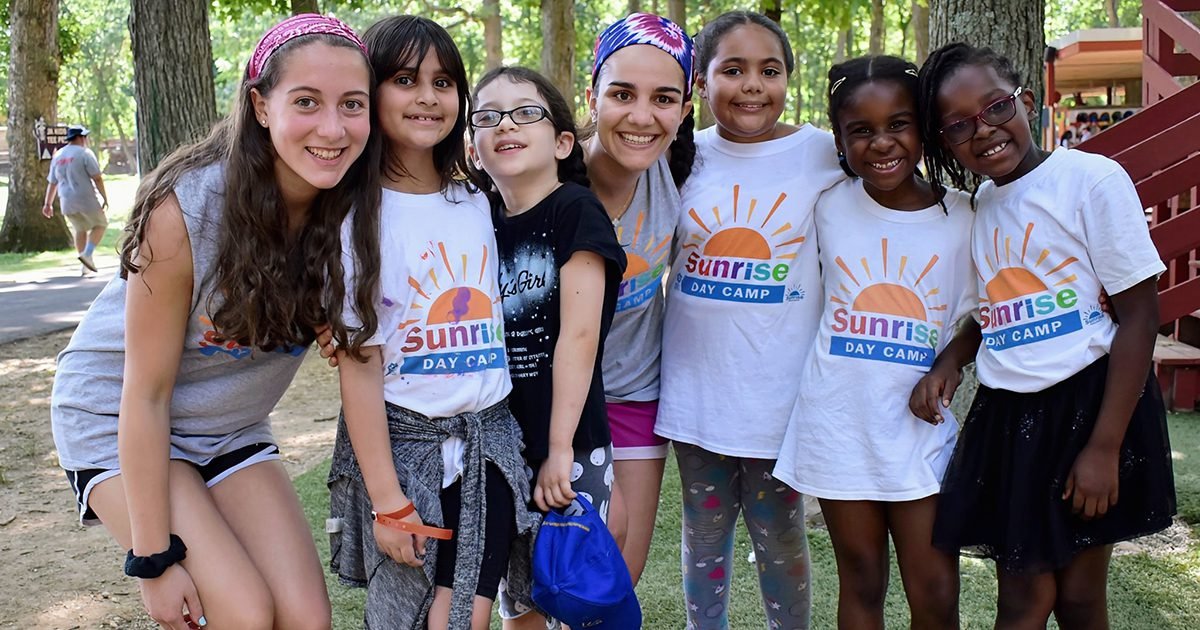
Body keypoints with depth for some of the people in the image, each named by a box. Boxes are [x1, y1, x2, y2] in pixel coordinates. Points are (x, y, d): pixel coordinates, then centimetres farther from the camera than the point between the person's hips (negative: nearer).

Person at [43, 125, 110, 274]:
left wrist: (48, 203, 22)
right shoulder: (84, 153, -8)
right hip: (86, 200, -6)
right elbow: (97, 178, -13)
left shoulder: (58, 155, 13)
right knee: (100, 224, 11)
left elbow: (52, 183, 17)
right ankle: (87, 254, -8)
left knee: (80, 230, 17)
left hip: (66, 202, 6)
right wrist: (105, 197, -7)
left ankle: (86, 266, 15)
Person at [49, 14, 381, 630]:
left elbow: (357, 346, -5)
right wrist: (154, 559, -18)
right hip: (118, 422, -4)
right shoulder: (185, 209, -28)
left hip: (231, 430, 4)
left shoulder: (352, 209, -16)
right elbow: (145, 395, -21)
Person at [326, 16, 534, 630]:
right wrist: (387, 500, -14)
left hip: (488, 439, 4)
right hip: (400, 440, -4)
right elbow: (359, 363, -11)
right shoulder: (361, 213, -9)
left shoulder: (477, 204, 7)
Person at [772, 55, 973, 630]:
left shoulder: (962, 219, -3)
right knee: (861, 584, 12)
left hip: (920, 427, 0)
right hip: (839, 425, 0)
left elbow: (967, 325, 4)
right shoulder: (828, 207, -3)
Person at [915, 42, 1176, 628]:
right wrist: (950, 360, 0)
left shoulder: (1092, 179, -11)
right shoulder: (981, 203, 8)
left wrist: (1104, 447, -16)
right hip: (1007, 414, 5)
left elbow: (1139, 314, -13)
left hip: (1087, 404, -5)